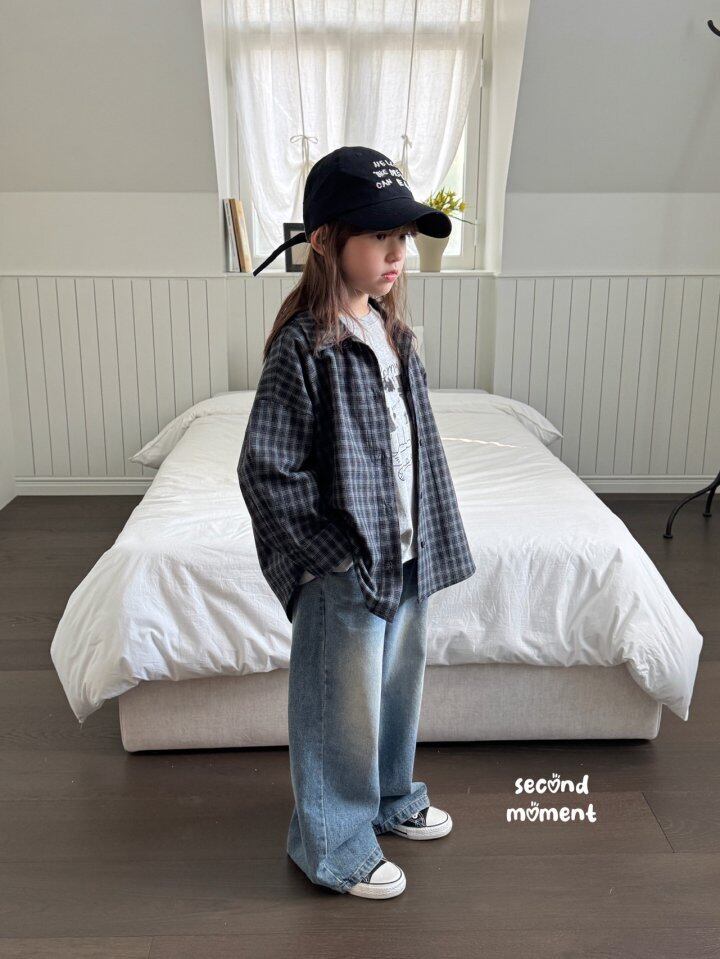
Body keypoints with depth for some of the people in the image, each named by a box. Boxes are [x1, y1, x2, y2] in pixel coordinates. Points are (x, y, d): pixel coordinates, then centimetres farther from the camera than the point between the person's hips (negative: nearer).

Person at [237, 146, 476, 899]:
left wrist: (429, 540, 10)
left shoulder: (393, 335, 6)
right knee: (342, 708, 9)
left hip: (406, 556, 8)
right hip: (344, 573, -8)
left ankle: (390, 797, 48)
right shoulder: (304, 348, -19)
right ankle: (334, 846, 31)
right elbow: (265, 470, -20)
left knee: (397, 683, 24)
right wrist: (332, 555, -17)